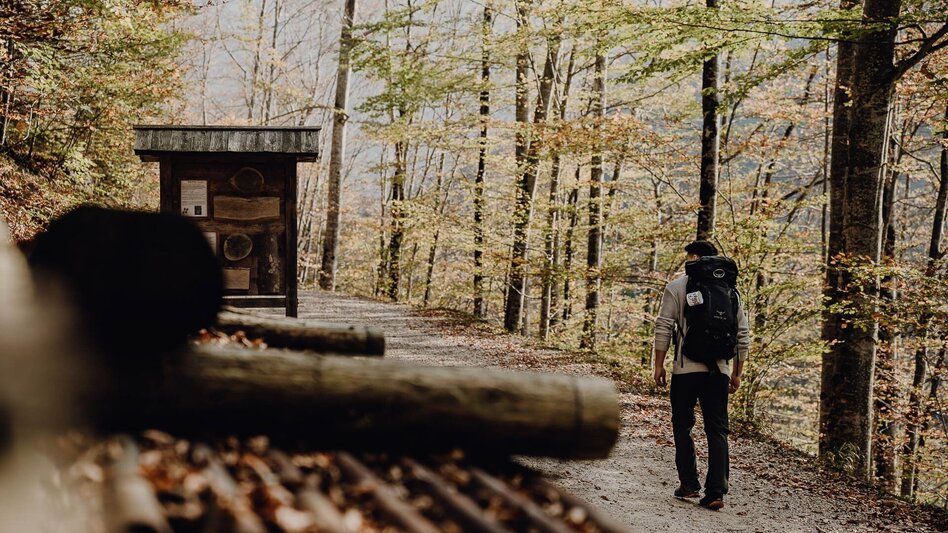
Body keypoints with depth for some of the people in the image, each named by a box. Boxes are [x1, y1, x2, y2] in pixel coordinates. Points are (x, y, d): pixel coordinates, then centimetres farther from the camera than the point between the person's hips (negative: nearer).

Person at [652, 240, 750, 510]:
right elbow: (743, 335, 10)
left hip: (686, 369, -3)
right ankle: (716, 492, -1)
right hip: (719, 371, 3)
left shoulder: (677, 287, 0)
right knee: (717, 431, 5)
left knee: (682, 427, 11)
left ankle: (689, 484, 11)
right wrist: (737, 373, 17)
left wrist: (659, 365, 2)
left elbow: (663, 328, -5)